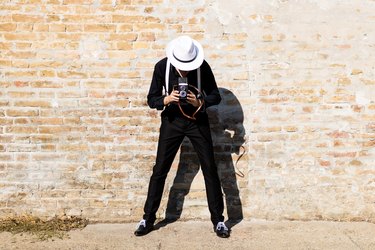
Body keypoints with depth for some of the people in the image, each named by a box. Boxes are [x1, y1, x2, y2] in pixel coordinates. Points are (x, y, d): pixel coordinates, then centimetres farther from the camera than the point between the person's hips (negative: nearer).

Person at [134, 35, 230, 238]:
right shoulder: (162, 66, -12)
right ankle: (148, 219, 15)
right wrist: (166, 99, -30)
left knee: (209, 169, 0)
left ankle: (218, 220, 12)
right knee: (160, 169, 1)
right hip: (172, 121, 0)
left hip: (198, 120, 0)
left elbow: (216, 96, -7)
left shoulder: (202, 66, -13)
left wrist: (200, 102, -27)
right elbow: (151, 99, -8)